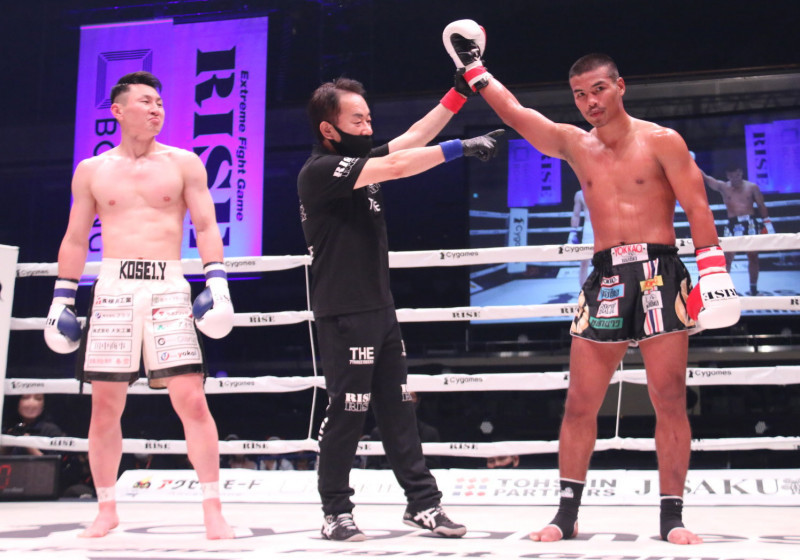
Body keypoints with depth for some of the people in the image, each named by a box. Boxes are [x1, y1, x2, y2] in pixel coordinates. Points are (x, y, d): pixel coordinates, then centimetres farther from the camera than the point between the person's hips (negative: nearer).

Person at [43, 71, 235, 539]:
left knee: (191, 399, -10)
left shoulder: (184, 163, 7)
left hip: (169, 287, -2)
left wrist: (218, 282, -9)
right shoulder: (92, 171, 11)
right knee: (105, 405, 4)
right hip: (113, 286, 2)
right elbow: (75, 240, 14)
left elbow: (206, 227, 3)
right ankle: (107, 509, 19)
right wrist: (62, 298, 10)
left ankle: (213, 509, -2)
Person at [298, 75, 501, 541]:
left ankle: (423, 502, 16)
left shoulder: (362, 161, 13)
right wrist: (461, 148, -19)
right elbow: (396, 166, -21)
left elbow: (415, 136, 14)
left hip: (380, 309, 9)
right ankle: (336, 513, 9)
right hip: (344, 314, -8)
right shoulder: (320, 170, -13)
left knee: (398, 410, 10)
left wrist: (461, 89, 9)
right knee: (348, 413, -4)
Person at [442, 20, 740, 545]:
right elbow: (514, 112, 15)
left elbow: (697, 207, -4)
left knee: (670, 400, -3)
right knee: (580, 404, 2)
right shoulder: (574, 145, 12)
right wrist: (474, 69, 14)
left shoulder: (660, 141, 0)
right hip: (604, 278, 4)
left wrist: (714, 270, -13)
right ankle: (568, 512, 11)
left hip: (660, 273, -3)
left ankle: (672, 515, 5)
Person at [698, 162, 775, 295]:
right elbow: (705, 178, -6)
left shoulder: (752, 187, 6)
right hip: (732, 224, -1)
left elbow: (761, 206, 10)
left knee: (753, 256, 4)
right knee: (727, 257, -9)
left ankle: (754, 288, 15)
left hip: (750, 223, 1)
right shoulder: (723, 187, 4)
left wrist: (767, 222, 5)